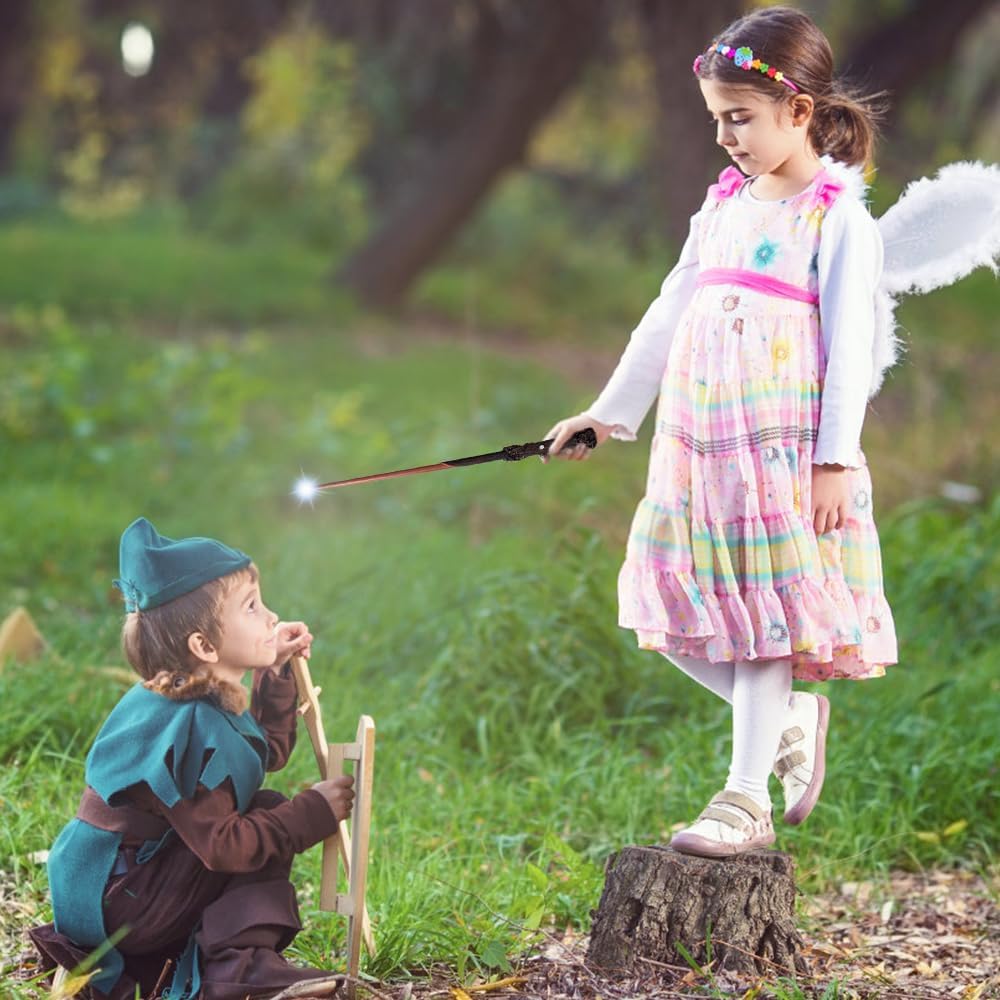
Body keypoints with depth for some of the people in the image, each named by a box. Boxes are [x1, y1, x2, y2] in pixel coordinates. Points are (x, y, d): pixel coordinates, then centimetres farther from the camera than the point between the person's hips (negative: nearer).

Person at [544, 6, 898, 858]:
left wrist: (835, 461, -14)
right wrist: (610, 411, 23)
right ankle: (790, 720, 24)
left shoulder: (837, 218, -6)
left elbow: (851, 346, -9)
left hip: (787, 448, -7)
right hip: (700, 442, 7)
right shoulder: (723, 206, 14)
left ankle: (746, 802, 2)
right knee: (678, 607, 6)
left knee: (767, 613, -4)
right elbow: (668, 317, 21)